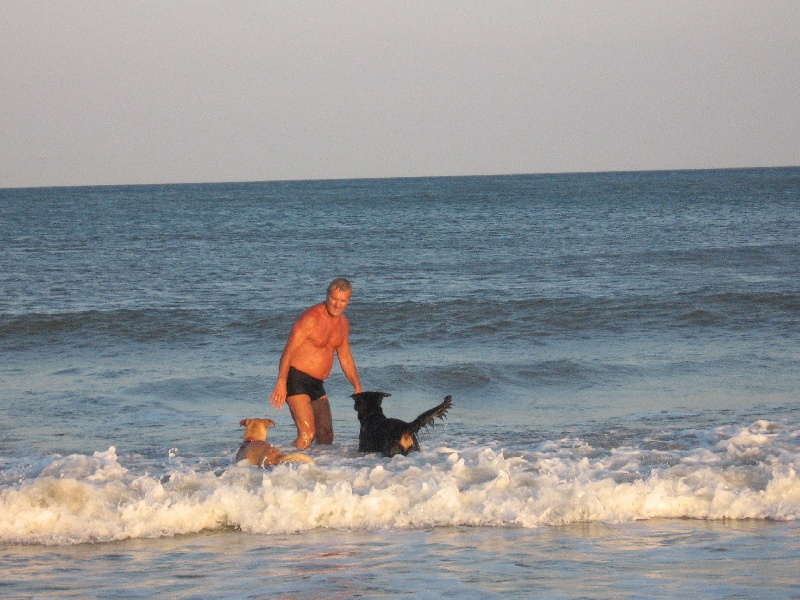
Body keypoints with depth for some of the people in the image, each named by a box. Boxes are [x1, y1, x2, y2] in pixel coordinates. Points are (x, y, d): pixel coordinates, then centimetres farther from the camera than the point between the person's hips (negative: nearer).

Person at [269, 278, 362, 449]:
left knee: (326, 435, 12)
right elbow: (289, 350, -19)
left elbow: (345, 358, 23)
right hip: (296, 380, -8)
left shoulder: (343, 324, 10)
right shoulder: (311, 318, -16)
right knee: (307, 434, -20)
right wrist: (281, 382, -27)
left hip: (317, 384, 8)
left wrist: (357, 387, 19)